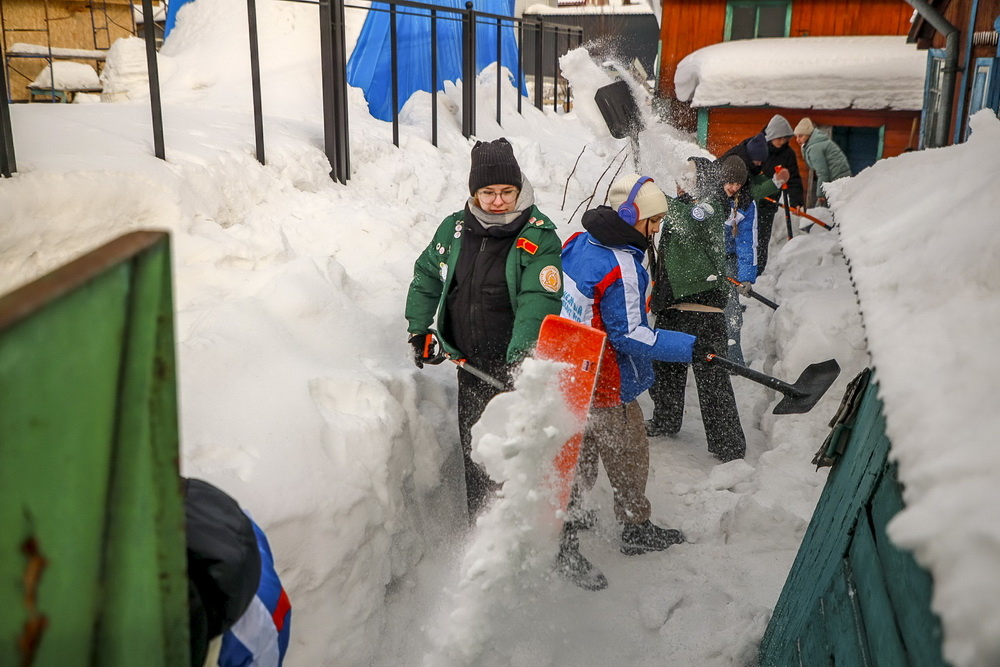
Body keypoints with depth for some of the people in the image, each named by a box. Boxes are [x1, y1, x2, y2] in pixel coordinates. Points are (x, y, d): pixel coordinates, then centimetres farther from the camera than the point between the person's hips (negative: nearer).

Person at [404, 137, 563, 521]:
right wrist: (419, 330, 8)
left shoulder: (540, 237, -11)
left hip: (517, 365, -5)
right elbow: (426, 277, 17)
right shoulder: (454, 228, 3)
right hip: (470, 366, 5)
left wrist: (518, 359, -33)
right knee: (474, 451, 15)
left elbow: (538, 302, -22)